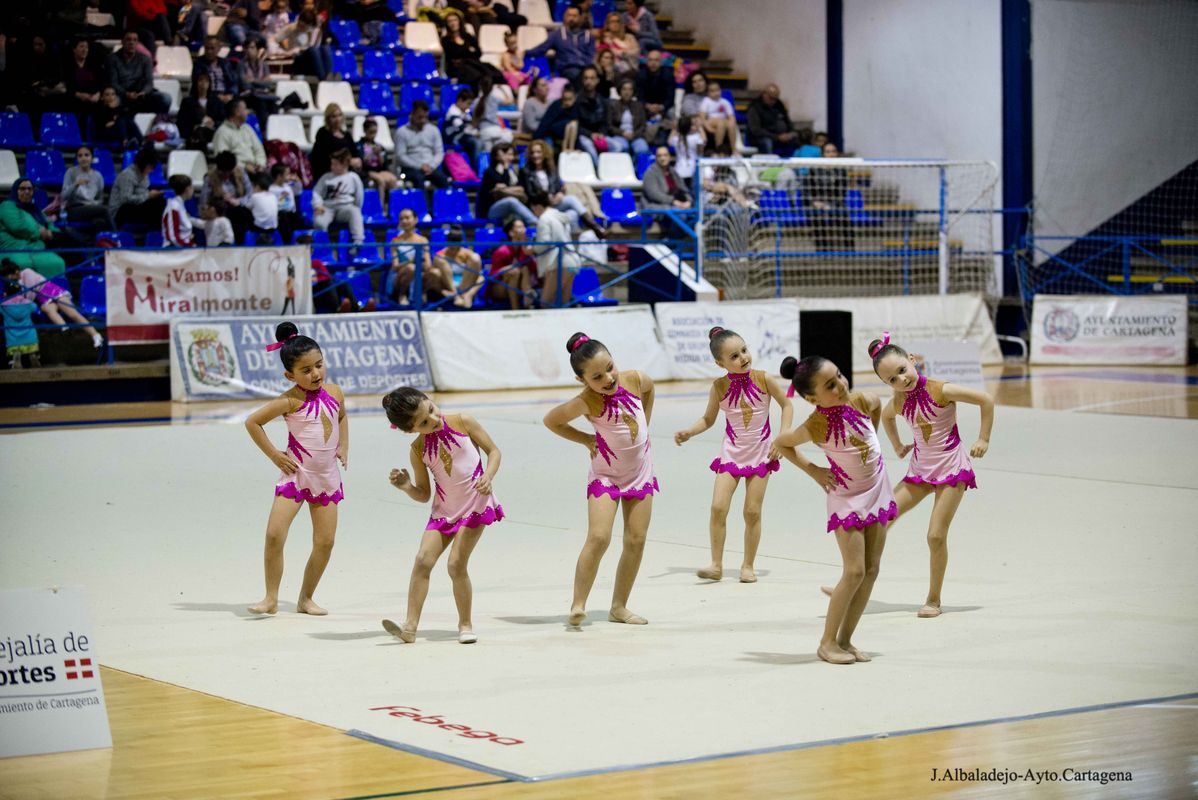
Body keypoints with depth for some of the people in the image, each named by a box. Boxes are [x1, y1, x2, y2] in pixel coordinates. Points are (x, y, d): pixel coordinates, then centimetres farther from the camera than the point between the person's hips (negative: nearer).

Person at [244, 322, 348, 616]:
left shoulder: (334, 392, 2)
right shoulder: (291, 400, -14)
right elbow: (252, 422, -10)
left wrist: (344, 447, 11)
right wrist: (274, 455, -9)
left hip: (327, 476, 5)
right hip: (296, 473, -5)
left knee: (325, 541, 3)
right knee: (275, 534, -14)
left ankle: (306, 598, 17)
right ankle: (271, 598, -2)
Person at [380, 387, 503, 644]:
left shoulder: (463, 423, -8)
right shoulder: (417, 450, -3)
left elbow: (494, 451, 1)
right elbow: (424, 495, 4)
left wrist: (488, 476, -18)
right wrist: (406, 487, -17)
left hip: (475, 504, -3)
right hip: (443, 510, 3)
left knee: (457, 563, -13)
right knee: (423, 559, -12)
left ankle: (465, 624, 5)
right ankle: (410, 626, -11)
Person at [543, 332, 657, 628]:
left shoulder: (634, 380, -14)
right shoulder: (587, 401, -26)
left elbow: (650, 388, 12)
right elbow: (551, 420, -10)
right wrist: (587, 440, -10)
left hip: (641, 473, 5)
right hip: (605, 475, -4)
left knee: (636, 541, 4)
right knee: (598, 538, -17)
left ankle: (619, 606, 14)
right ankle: (578, 605, -10)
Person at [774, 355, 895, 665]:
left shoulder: (859, 401, -12)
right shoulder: (816, 427, -23)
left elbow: (878, 404, 14)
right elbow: (780, 443, -5)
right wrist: (813, 470, -8)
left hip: (877, 491, 6)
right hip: (847, 498, -6)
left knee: (871, 570, 5)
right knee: (855, 571, -12)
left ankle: (845, 640, 11)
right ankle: (827, 642, 0)